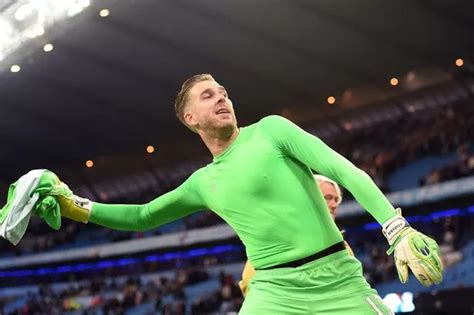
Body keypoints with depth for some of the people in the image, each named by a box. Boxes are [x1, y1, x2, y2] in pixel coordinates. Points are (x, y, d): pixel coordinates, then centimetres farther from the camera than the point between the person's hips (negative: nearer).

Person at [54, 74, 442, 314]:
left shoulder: (270, 129, 2)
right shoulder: (203, 183, 14)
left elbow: (344, 170, -6)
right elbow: (142, 217, 25)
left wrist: (398, 230, -17)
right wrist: (80, 208, 11)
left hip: (338, 280, -2)